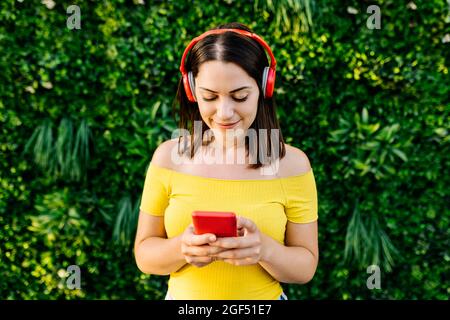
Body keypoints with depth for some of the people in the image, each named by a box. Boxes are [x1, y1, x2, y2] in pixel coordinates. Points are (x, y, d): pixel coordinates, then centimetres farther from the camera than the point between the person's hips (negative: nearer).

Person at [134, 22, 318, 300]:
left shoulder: (291, 163, -12)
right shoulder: (169, 156, -10)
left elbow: (305, 267, -8)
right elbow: (144, 253, -4)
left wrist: (264, 249, -27)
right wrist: (181, 248, -24)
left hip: (264, 297, 0)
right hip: (183, 295, 1)